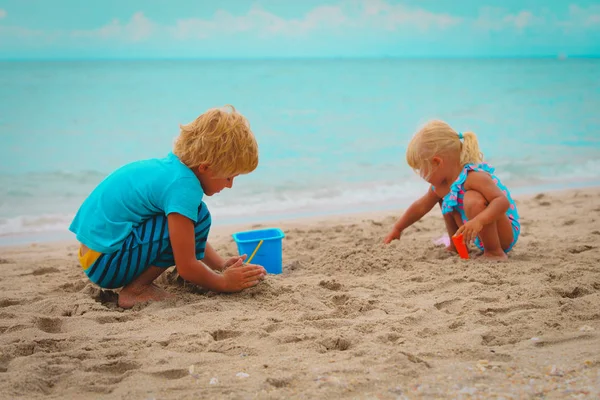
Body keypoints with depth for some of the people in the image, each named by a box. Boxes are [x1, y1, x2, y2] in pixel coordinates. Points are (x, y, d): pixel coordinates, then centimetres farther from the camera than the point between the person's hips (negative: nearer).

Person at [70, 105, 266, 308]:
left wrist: (221, 264, 14)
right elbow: (186, 268, -19)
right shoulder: (183, 186, -21)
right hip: (106, 264, -10)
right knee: (197, 218, -18)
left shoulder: (172, 165, 7)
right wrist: (224, 282, -3)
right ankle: (136, 290, -10)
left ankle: (137, 284, 10)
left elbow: (191, 238, 23)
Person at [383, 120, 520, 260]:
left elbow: (503, 201, -40)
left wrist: (479, 221, -54)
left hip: (506, 234, -9)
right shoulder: (440, 185, -1)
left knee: (473, 200, -36)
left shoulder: (474, 177, -30)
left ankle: (495, 252, -22)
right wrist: (397, 229, 22)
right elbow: (421, 207, 15)